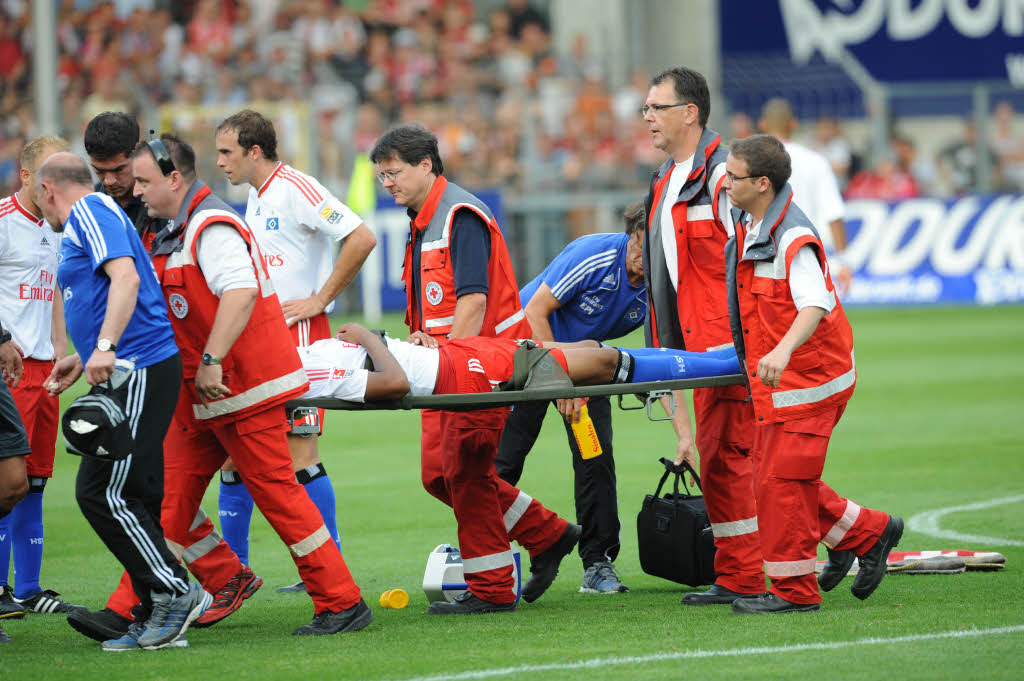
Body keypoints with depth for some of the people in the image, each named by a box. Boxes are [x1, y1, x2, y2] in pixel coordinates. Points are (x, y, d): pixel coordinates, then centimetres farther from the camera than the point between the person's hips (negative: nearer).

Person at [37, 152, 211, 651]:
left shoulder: (90, 212, -6)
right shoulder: (88, 219, 24)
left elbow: (126, 278, -21)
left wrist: (104, 348, -30)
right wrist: (83, 360, 40)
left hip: (139, 374, -10)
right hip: (128, 372, 10)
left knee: (102, 493, -12)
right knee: (128, 498, 7)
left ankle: (176, 593, -8)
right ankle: (159, 621, 7)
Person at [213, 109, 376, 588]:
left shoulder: (296, 189, -12)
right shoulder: (255, 196, 16)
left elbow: (362, 238, -20)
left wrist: (319, 299, -16)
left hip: (297, 333, -9)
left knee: (298, 452, -10)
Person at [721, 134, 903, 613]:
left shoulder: (793, 238, -23)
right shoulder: (747, 224, 6)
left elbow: (814, 305, -36)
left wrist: (782, 350, -51)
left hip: (807, 376, -10)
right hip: (777, 380, 10)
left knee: (782, 481, -7)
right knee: (771, 474, 14)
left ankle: (793, 590, 3)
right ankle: (866, 533, 26)